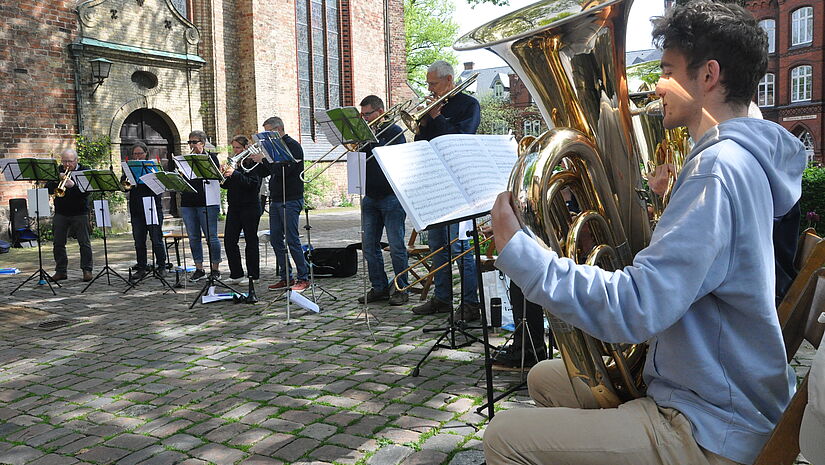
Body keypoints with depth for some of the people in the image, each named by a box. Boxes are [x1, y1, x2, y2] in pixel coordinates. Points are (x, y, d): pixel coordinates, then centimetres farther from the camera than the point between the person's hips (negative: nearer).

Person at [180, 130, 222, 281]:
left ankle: (215, 268, 6)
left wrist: (200, 153, -11)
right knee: (193, 237, 7)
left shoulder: (211, 157, 4)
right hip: (188, 202, 5)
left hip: (206, 202, -5)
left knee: (211, 236, -3)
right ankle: (199, 268, 14)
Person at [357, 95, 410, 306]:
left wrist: (370, 139, -18)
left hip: (392, 197, -7)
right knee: (370, 246, 6)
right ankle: (379, 288, 15)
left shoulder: (394, 131, -2)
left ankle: (401, 289, 5)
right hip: (370, 197, 7)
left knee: (396, 246, -4)